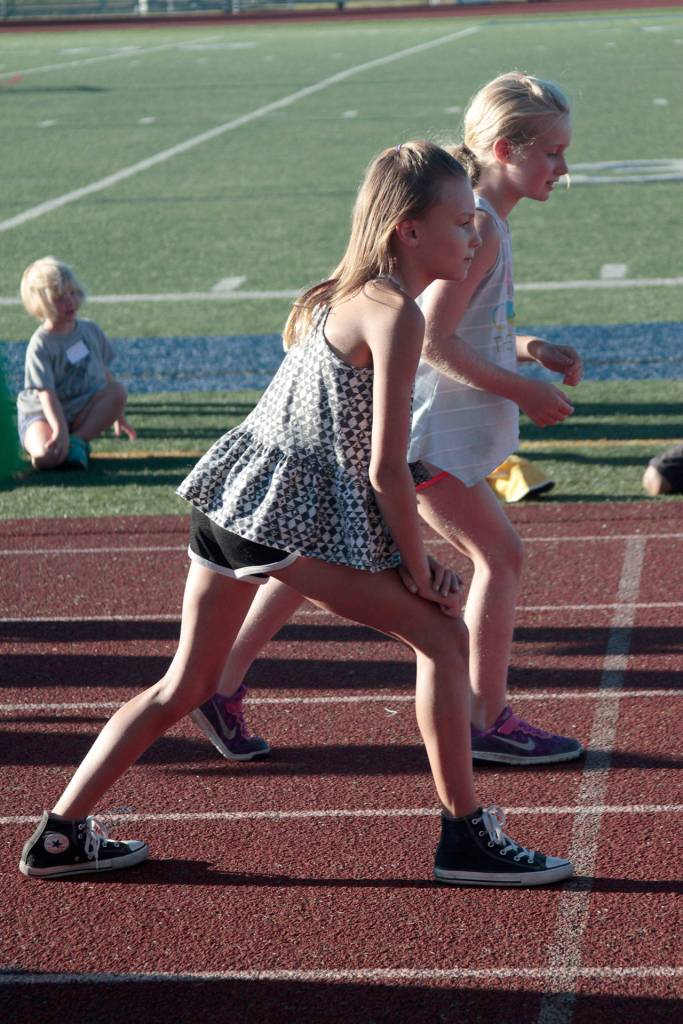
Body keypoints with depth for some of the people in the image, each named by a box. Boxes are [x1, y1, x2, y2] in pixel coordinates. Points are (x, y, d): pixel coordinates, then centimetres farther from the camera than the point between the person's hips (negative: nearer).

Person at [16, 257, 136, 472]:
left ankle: (78, 440, -18)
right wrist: (60, 430, -34)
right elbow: (47, 394, -23)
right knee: (47, 457, -37)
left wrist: (117, 415, 19)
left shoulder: (91, 331, 1)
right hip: (41, 415, -6)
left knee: (118, 391, -23)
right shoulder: (40, 345, -18)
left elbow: (104, 373, 14)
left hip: (82, 413, 6)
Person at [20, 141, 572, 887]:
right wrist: (420, 572, -5)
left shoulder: (341, 297, 16)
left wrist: (405, 553, 16)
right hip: (295, 519, -9)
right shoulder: (396, 314, -12)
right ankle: (466, 837, 3)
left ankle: (60, 835, 20)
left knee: (186, 685, 18)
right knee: (441, 635, 0)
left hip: (233, 496, 9)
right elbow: (387, 469, -16)